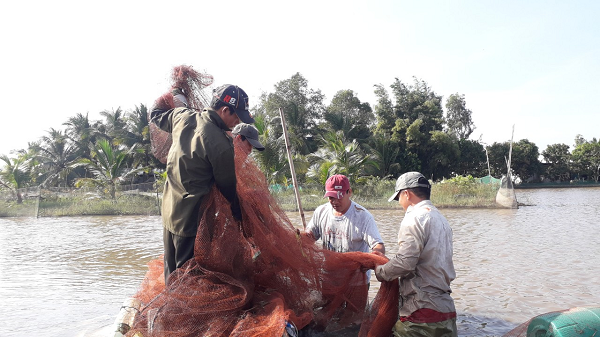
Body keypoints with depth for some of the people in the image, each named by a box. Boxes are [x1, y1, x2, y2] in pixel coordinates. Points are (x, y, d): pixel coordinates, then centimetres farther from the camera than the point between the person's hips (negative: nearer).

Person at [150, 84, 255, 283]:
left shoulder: (182, 116, -2)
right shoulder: (221, 144, -23)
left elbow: (156, 115, 21)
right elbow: (228, 187, -11)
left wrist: (177, 94, 36)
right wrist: (241, 217, 5)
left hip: (169, 212, 8)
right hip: (192, 219, -8)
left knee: (172, 274, 21)